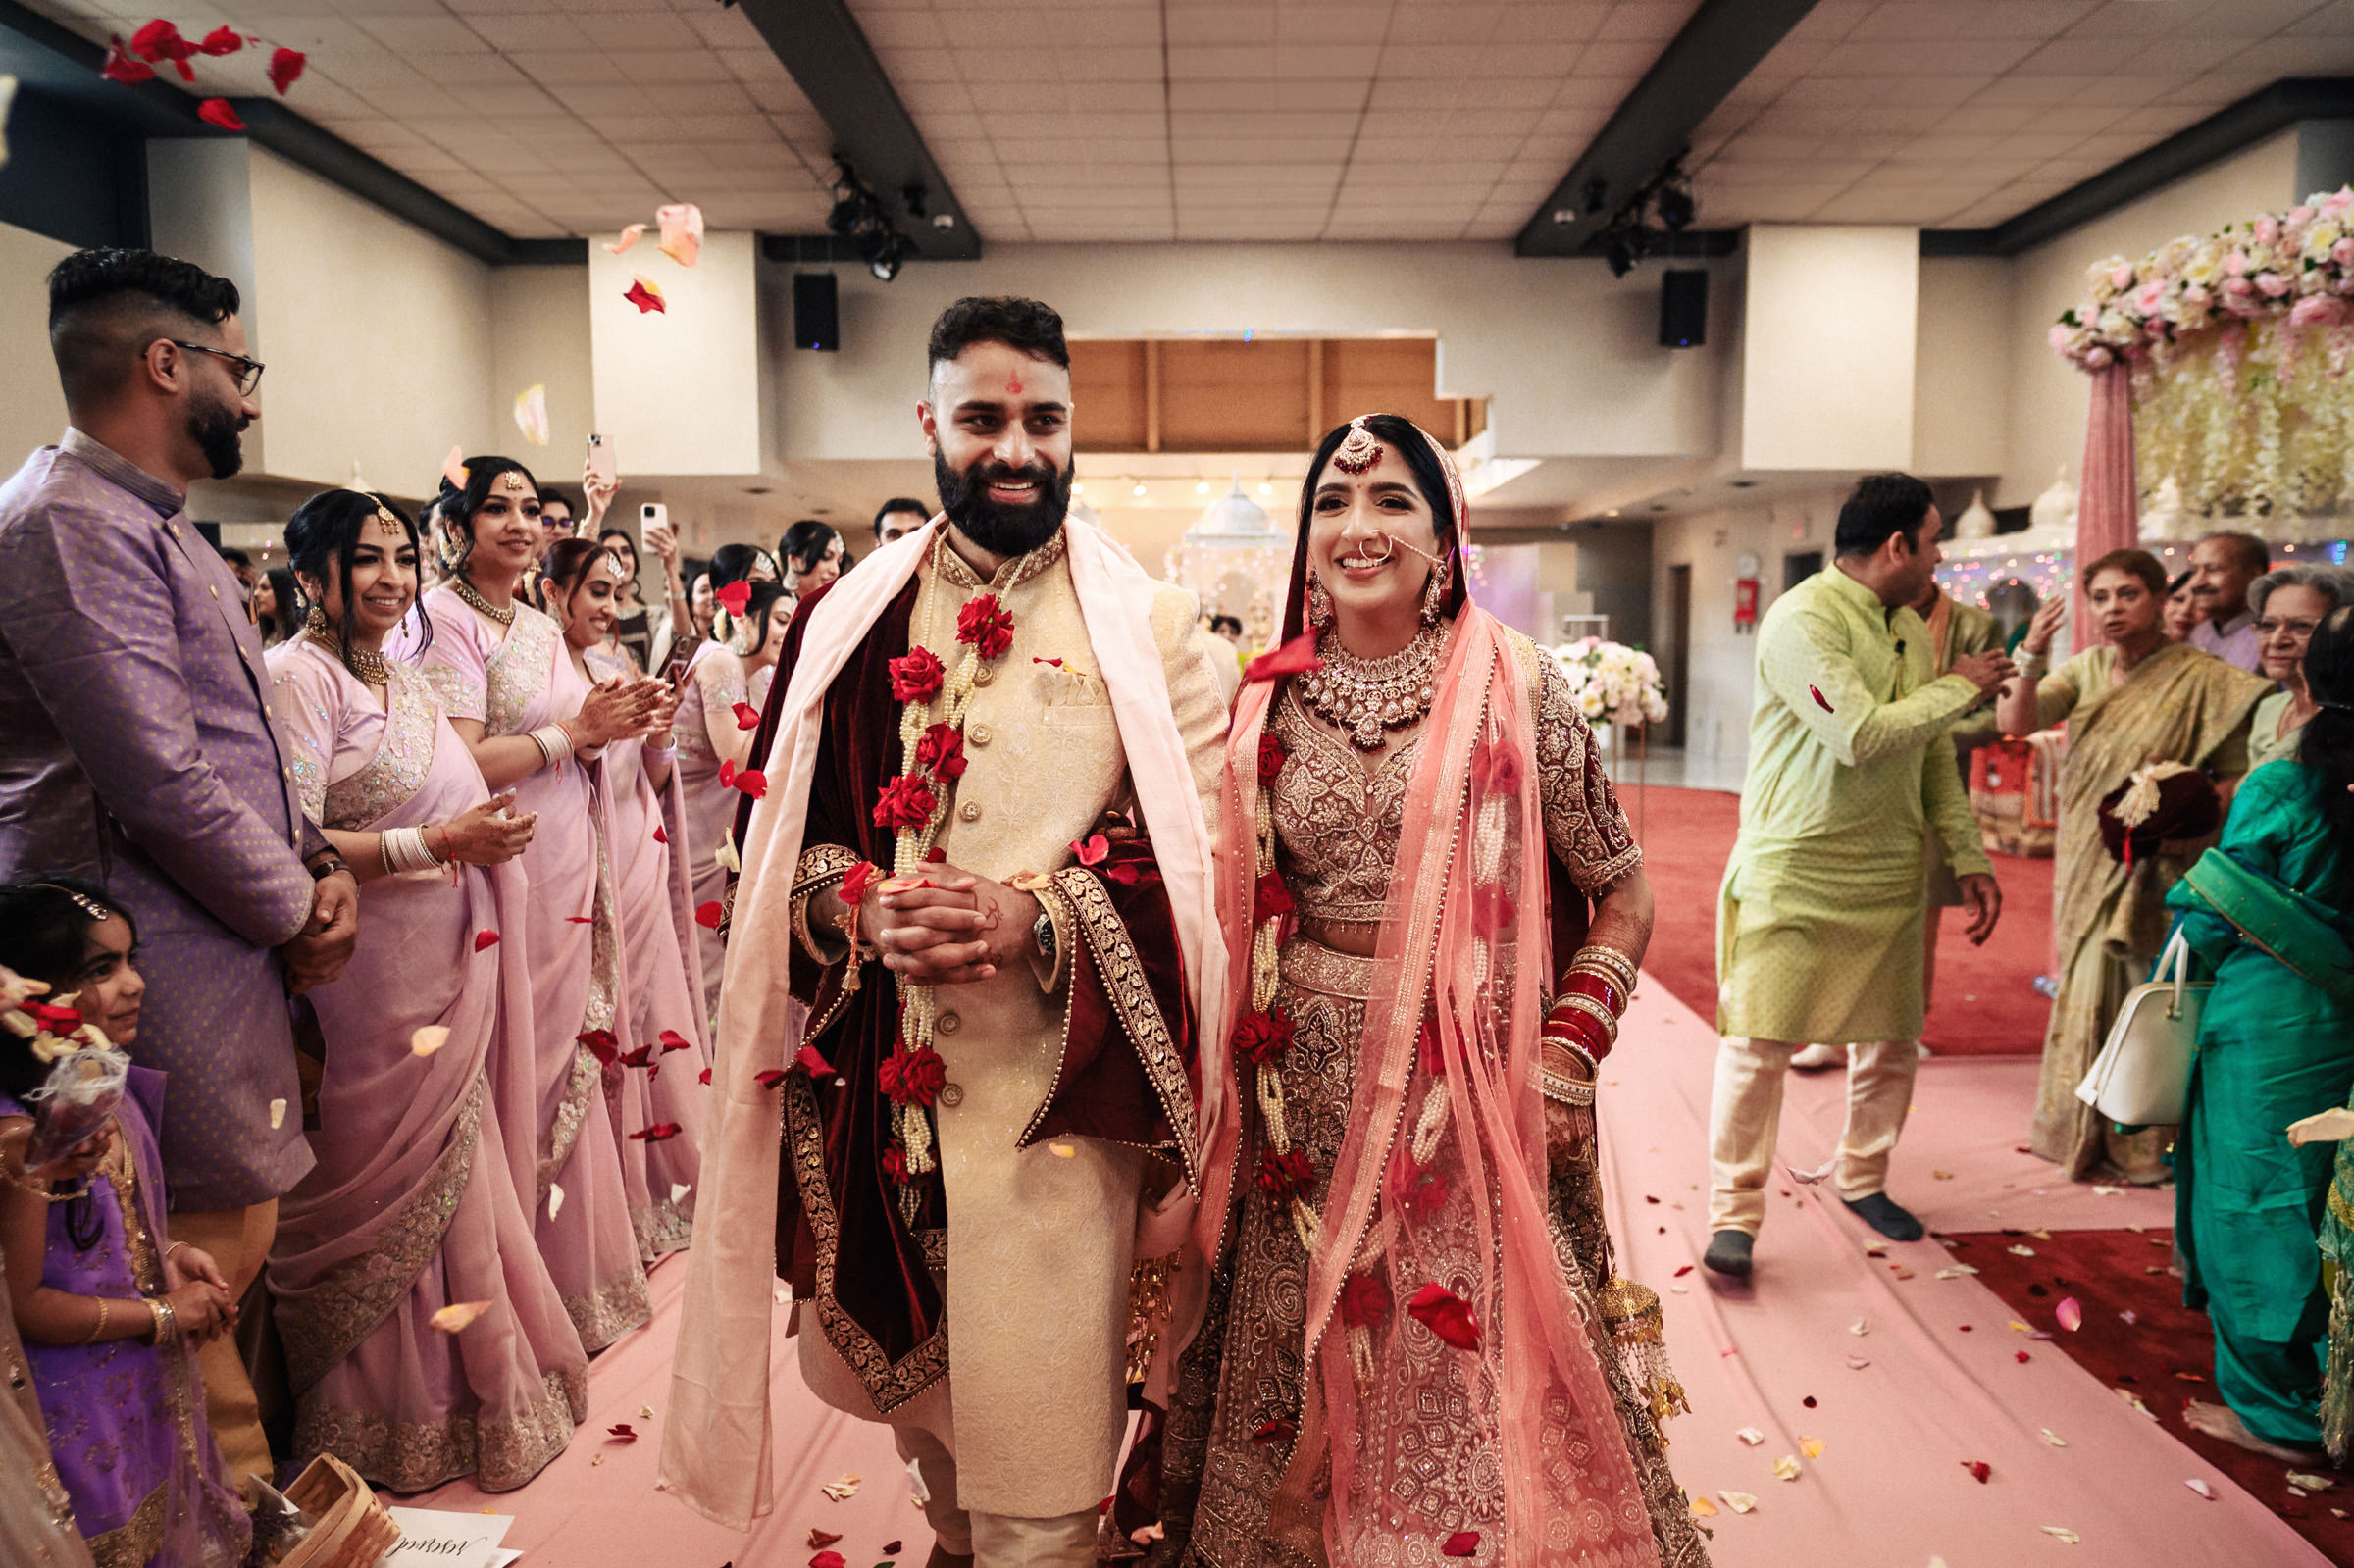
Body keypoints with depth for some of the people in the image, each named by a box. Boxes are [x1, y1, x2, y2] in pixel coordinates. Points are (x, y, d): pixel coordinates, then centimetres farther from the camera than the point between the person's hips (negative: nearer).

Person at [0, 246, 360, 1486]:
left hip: (226, 949, 10)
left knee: (232, 1239, 16)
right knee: (207, 1258, -2)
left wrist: (318, 866, 5)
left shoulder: (150, 523, 18)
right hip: (161, 965, -10)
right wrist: (297, 909, -8)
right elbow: (163, 784, -22)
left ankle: (249, 1500, 28)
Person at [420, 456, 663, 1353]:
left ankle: (575, 1271, 30)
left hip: (567, 875, 8)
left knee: (563, 1066, 15)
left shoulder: (542, 629, 15)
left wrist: (615, 724, -1)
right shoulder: (445, 617, -10)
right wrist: (577, 730, -14)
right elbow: (460, 766, -20)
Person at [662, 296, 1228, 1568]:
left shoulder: (1142, 623, -1)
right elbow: (785, 829, 9)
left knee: (1037, 1420, 3)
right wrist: (858, 904, -12)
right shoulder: (850, 621, 7)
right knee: (906, 1366, 21)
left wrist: (1038, 917, -20)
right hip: (876, 1076, 3)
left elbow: (1197, 842, -5)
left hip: (1056, 1082, -3)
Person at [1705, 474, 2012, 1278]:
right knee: (1759, 1040, -5)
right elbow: (1861, 736, -23)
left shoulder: (1910, 626, 12)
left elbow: (1935, 755, 16)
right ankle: (1735, 1211, 8)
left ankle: (1862, 1179, 35)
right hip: (1793, 872, -8)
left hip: (1890, 873, 8)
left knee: (1892, 1040, 14)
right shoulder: (1802, 620, -15)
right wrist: (1960, 686, -9)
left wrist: (1969, 856, 12)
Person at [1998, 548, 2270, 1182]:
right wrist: (2032, 657, -23)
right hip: (2086, 863, 5)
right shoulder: (2086, 670, 4)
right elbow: (2016, 723, -9)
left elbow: (2242, 776, -10)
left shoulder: (2200, 677, -9)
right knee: (2087, 998, 14)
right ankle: (2083, 1134, 29)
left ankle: (2143, 1148, 17)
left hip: (2154, 869, -5)